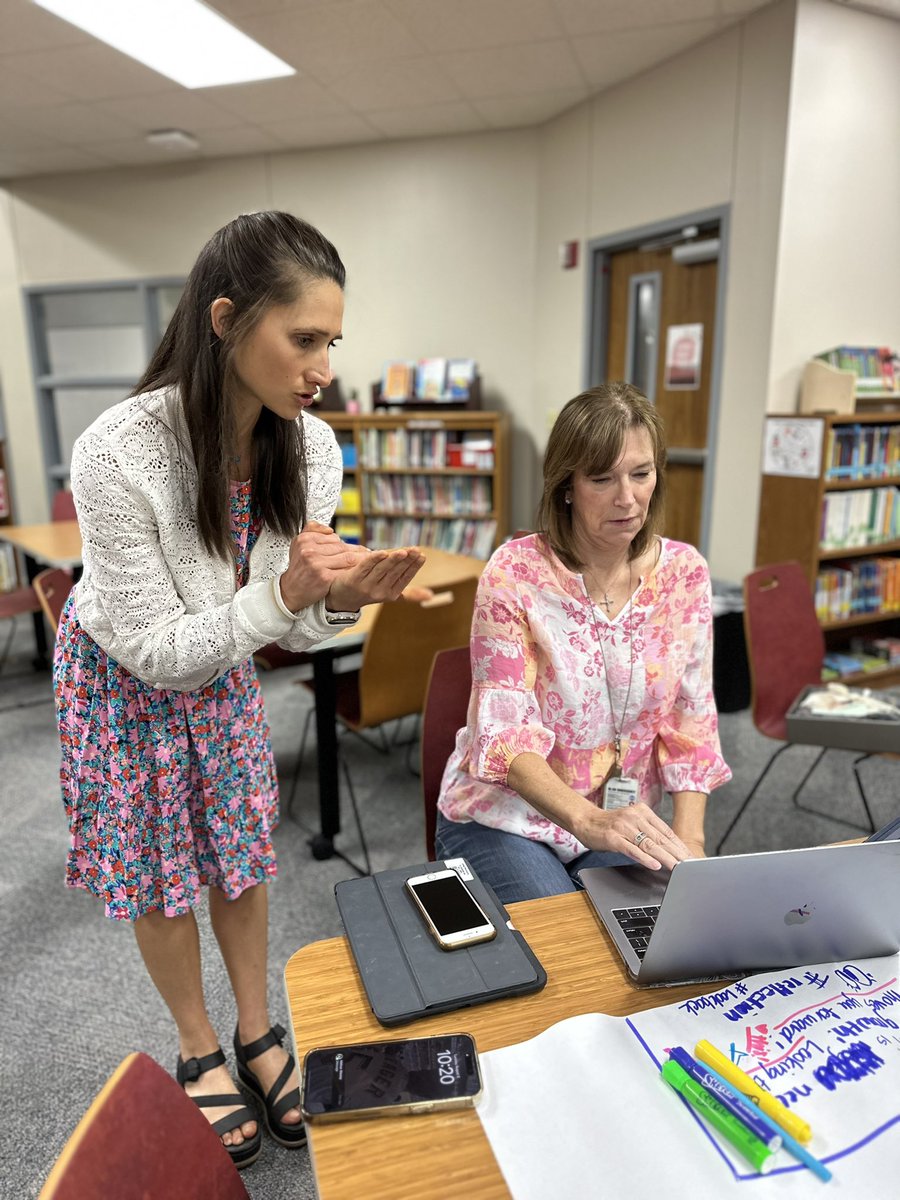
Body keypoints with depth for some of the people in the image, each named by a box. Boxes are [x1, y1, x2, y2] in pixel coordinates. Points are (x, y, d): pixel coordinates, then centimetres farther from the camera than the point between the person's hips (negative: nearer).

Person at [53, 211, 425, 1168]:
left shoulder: (311, 447, -19)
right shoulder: (118, 453, -34)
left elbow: (294, 626, -9)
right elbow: (157, 650, -27)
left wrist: (342, 597, -31)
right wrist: (287, 593, -40)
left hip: (222, 668, 4)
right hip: (124, 676, -4)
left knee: (242, 847, 14)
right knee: (159, 868, 12)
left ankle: (257, 1033, 38)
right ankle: (199, 1050, 37)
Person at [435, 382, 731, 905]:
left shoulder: (684, 572, -4)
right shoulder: (515, 573, -16)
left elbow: (691, 722, -1)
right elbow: (506, 731, -22)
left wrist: (689, 840, -14)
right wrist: (588, 820, -39)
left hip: (625, 822, 4)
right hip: (505, 816, -3)